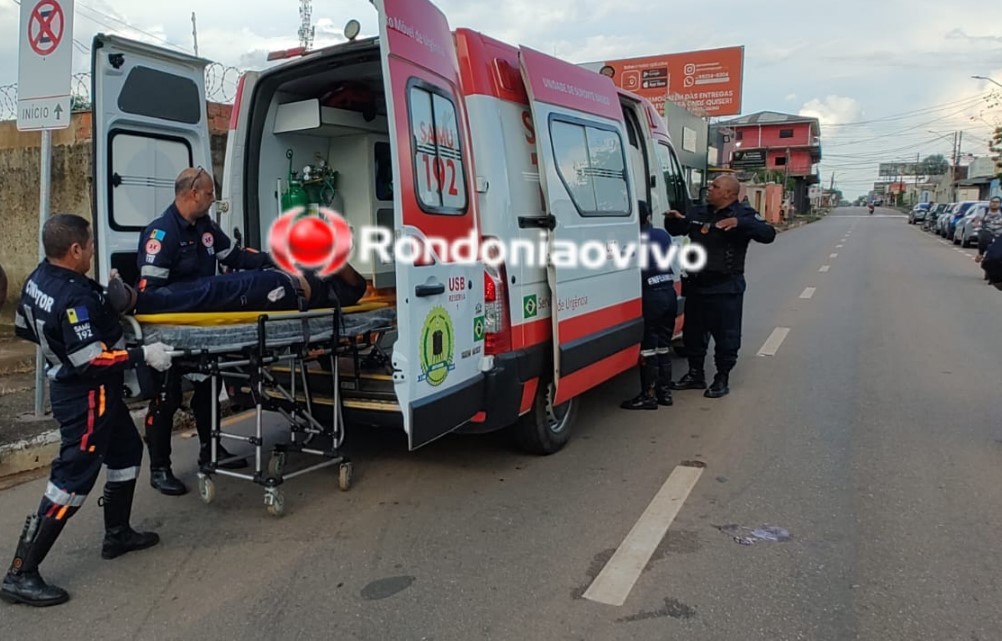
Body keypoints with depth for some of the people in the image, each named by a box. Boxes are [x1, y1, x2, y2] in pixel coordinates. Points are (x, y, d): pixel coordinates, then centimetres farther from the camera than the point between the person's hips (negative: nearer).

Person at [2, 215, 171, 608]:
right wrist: (143, 356, -22)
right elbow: (91, 361, -29)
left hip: (71, 386, 10)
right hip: (87, 396, -10)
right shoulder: (75, 298, -28)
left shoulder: (38, 278, 1)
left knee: (127, 450, 22)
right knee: (73, 479, -4)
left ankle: (117, 534, 34)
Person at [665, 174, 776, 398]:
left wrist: (739, 223, -32)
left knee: (726, 335, 1)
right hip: (696, 285, 6)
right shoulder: (698, 213, 12)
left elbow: (768, 234, -21)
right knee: (693, 332, 14)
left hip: (726, 288, -6)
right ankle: (695, 374, 28)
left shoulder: (744, 214, -6)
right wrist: (674, 219, 4)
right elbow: (677, 230, 28)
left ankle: (722, 379, 14)